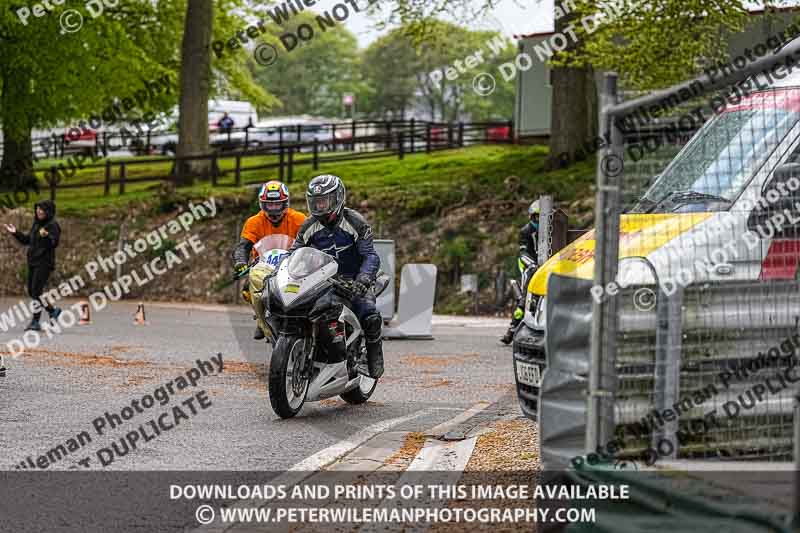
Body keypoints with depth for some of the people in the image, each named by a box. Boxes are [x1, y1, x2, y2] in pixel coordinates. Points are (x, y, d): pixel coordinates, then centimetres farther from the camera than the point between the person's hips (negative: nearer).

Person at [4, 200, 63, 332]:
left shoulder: (53, 226, -10)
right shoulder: (36, 224, 14)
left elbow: (54, 243, -23)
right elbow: (27, 240, 23)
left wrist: (46, 236, -41)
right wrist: (15, 233, 14)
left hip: (44, 263, -9)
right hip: (32, 263, 9)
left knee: (36, 292, -11)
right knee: (31, 292, 10)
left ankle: (35, 322, -1)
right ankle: (53, 311, 21)